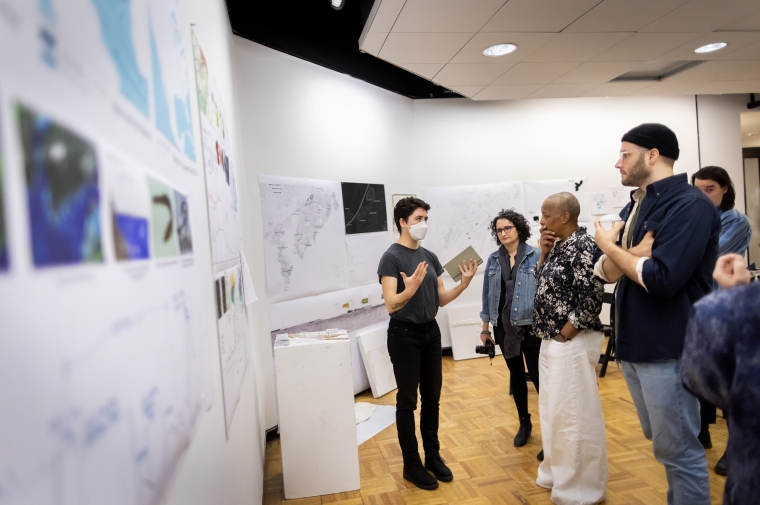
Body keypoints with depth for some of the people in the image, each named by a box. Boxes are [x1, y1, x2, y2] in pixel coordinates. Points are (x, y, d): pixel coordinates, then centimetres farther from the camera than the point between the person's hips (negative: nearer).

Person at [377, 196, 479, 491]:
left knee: (432, 397, 15)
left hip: (431, 332, 7)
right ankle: (412, 464, 19)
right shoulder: (391, 257, -13)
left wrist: (463, 284, -6)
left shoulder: (429, 256, 7)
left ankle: (433, 456, 30)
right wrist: (409, 290, -39)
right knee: (407, 401, 5)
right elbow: (390, 305, -21)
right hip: (405, 334, -6)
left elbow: (440, 299, 9)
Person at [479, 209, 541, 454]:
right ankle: (524, 422, 31)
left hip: (531, 325, -4)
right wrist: (485, 327, 12)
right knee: (516, 374, 15)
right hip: (503, 326, 4)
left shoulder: (536, 256, -6)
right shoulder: (493, 260, 5)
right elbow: (488, 294, 9)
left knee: (537, 374, -4)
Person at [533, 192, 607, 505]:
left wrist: (565, 334, -16)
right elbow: (542, 282, 17)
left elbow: (592, 297, -23)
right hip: (550, 342, 10)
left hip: (571, 344, -10)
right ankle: (558, 474, 36)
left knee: (575, 416, 2)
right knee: (553, 411, 20)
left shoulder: (583, 245, -17)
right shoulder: (558, 245, 10)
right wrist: (544, 253, 3)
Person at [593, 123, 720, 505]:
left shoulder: (689, 205, -16)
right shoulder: (634, 206, 11)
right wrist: (633, 254, -15)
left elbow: (661, 278, -27)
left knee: (679, 449, 4)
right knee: (663, 443, 22)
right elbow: (604, 271, 6)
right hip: (633, 344, 9)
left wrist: (611, 247, -12)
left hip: (668, 349, -9)